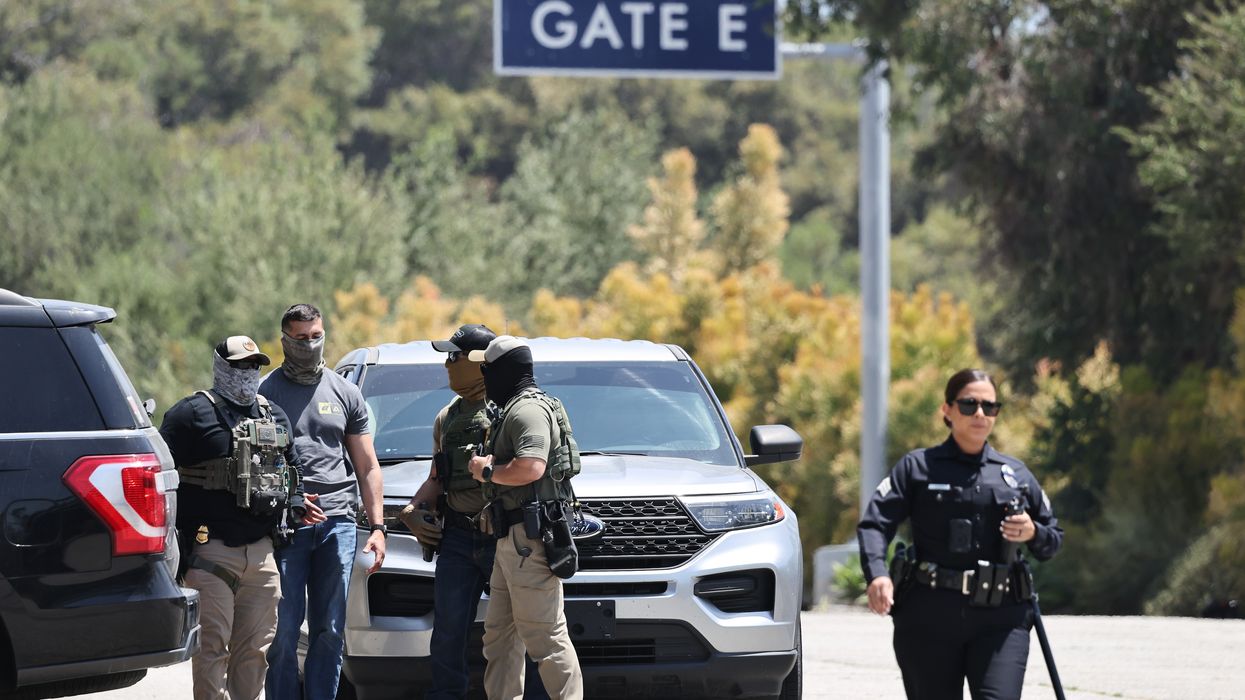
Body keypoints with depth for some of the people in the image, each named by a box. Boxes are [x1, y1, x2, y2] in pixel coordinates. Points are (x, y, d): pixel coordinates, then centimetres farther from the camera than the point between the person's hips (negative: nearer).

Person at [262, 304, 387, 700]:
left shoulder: (345, 393, 14)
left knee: (330, 630, 3)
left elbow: (367, 468, 16)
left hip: (337, 522, 3)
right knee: (284, 627, -5)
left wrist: (377, 526, 8)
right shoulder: (266, 392, 4)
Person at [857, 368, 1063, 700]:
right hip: (930, 618, -1)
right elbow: (874, 523, -5)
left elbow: (1054, 539, 21)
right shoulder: (918, 467, 6)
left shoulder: (1015, 474, 15)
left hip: (1000, 619, 1)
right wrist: (877, 575, -24)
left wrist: (1033, 533, -4)